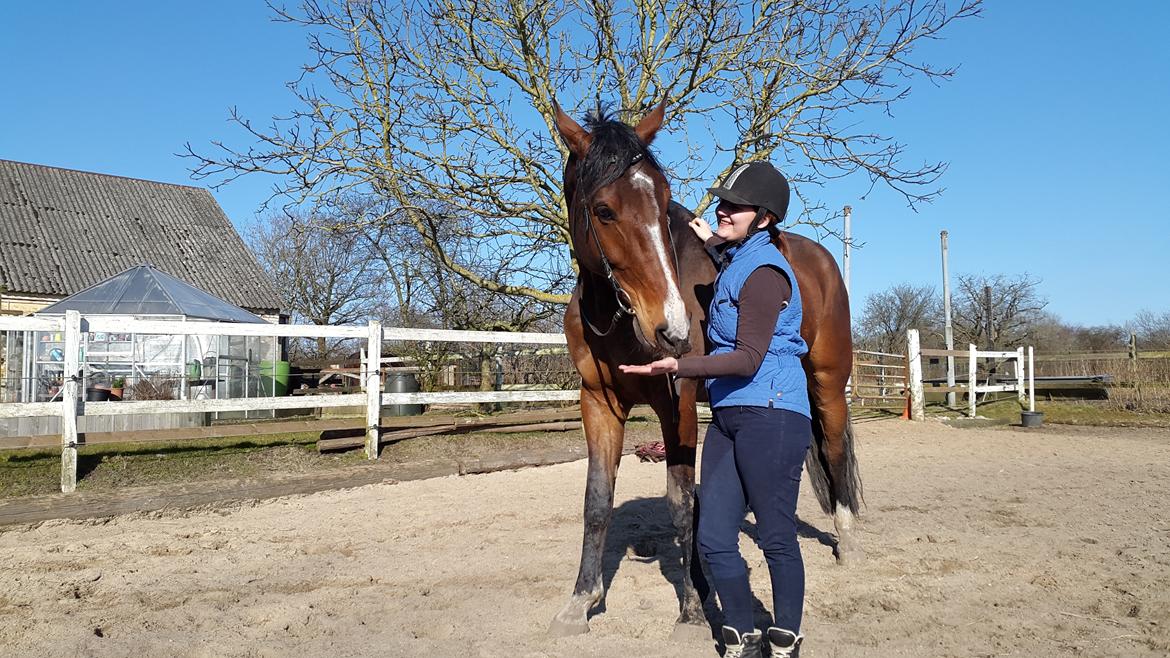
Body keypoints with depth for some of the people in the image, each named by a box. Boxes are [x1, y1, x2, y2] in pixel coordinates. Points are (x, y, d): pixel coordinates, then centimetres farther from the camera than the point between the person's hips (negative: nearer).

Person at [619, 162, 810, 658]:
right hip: (728, 415, 9)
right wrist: (712, 244, 37)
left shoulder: (764, 272, -12)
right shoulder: (734, 260, 15)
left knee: (777, 539, 2)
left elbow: (749, 357, -19)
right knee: (713, 539, 7)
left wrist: (679, 367, -29)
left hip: (770, 416, -9)